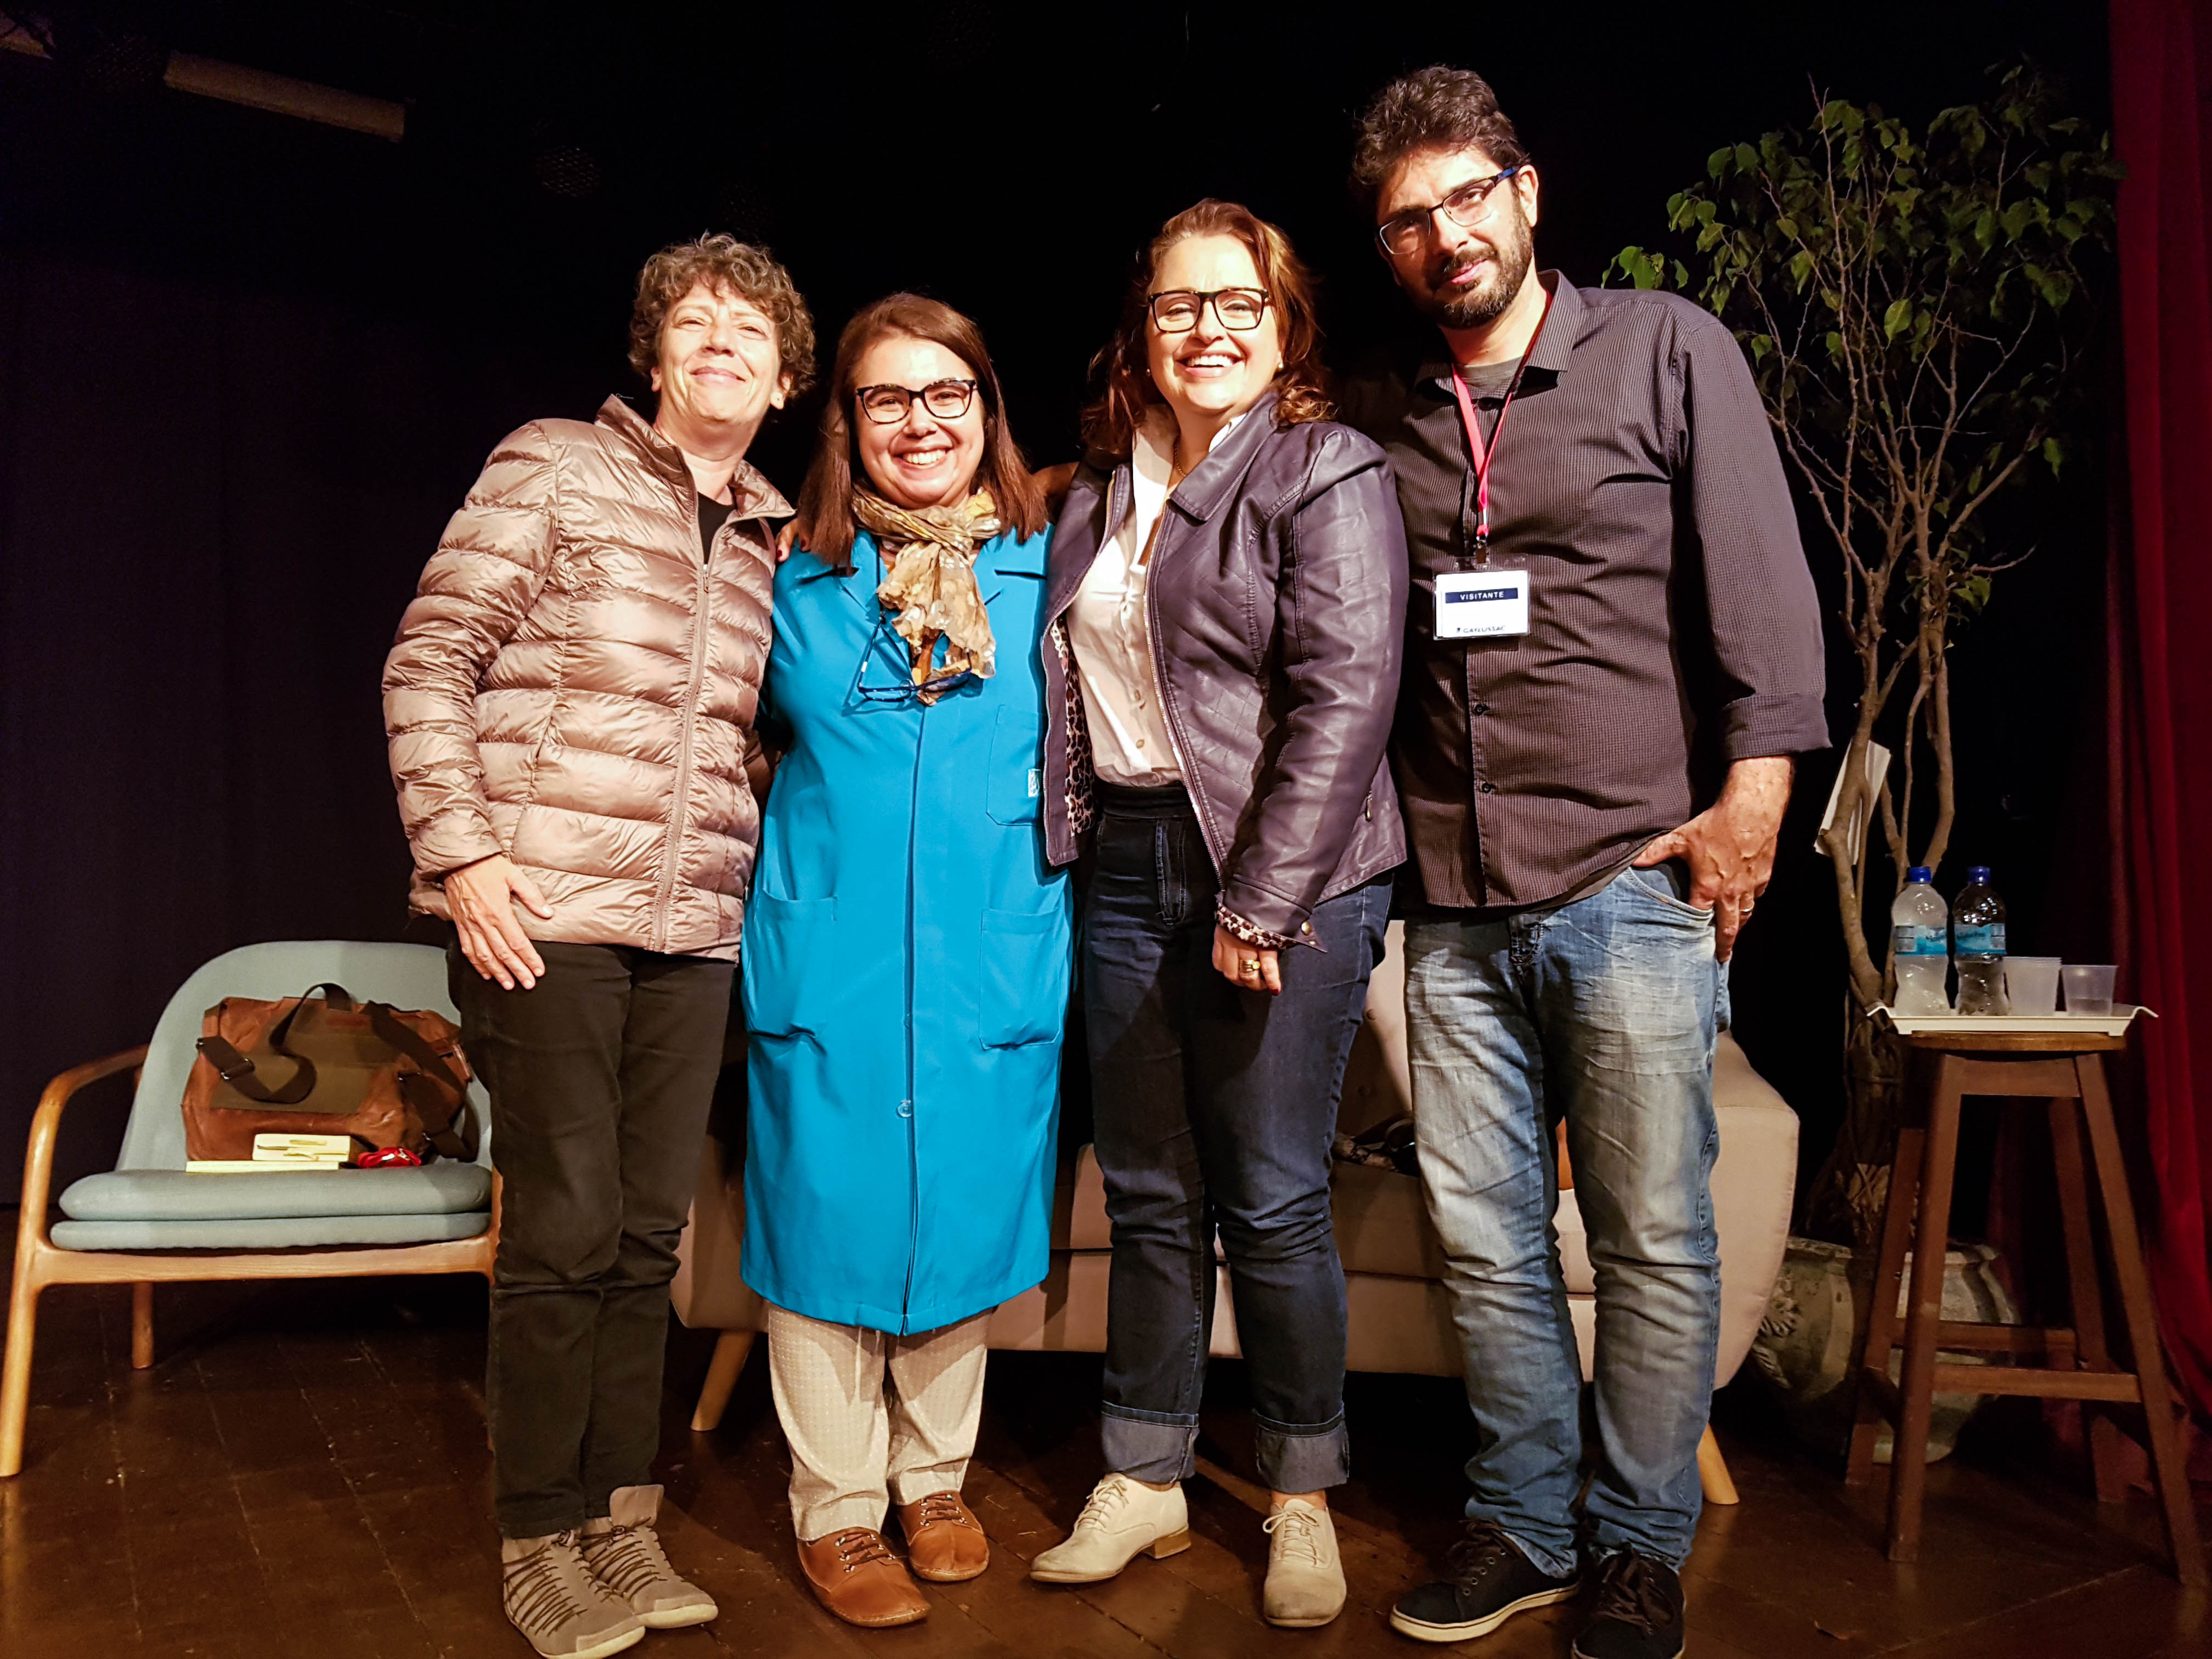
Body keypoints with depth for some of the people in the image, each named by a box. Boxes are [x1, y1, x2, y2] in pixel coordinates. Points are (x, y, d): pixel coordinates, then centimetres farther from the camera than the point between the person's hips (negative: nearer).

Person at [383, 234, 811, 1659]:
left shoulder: (776, 543, 15)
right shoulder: (554, 469, 1)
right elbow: (429, 662, -3)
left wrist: (753, 871, 10)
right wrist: (461, 848, -11)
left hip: (695, 934, 5)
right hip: (542, 915, -5)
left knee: (648, 1233, 11)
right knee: (565, 1232, 0)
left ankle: (621, 1521, 26)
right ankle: (541, 1542, 19)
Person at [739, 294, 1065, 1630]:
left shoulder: (1044, 567, 4)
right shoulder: (800, 580, 4)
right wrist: (845, 806, 8)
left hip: (994, 961, 1)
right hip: (829, 960, 0)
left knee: (967, 1219, 11)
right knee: (830, 1223, 5)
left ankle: (937, 1481, 33)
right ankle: (838, 1511, 25)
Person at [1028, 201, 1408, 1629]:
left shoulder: (1327, 473, -4)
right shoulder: (1101, 490, 16)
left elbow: (1346, 698, -13)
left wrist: (1262, 903, -18)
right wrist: (1065, 849, 12)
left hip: (1285, 877, -5)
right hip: (1127, 868, 6)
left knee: (1273, 1203, 1)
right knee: (1149, 1193, 12)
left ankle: (1304, 1498, 21)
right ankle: (1146, 1480, 27)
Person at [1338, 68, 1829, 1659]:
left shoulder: (1669, 349, 5)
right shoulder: (1379, 413, 13)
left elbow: (1760, 577, -2)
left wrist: (1753, 792, -11)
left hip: (1634, 877, -3)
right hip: (1456, 898, 4)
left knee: (1654, 1240, 5)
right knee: (1487, 1238, 10)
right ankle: (1526, 1527, 27)